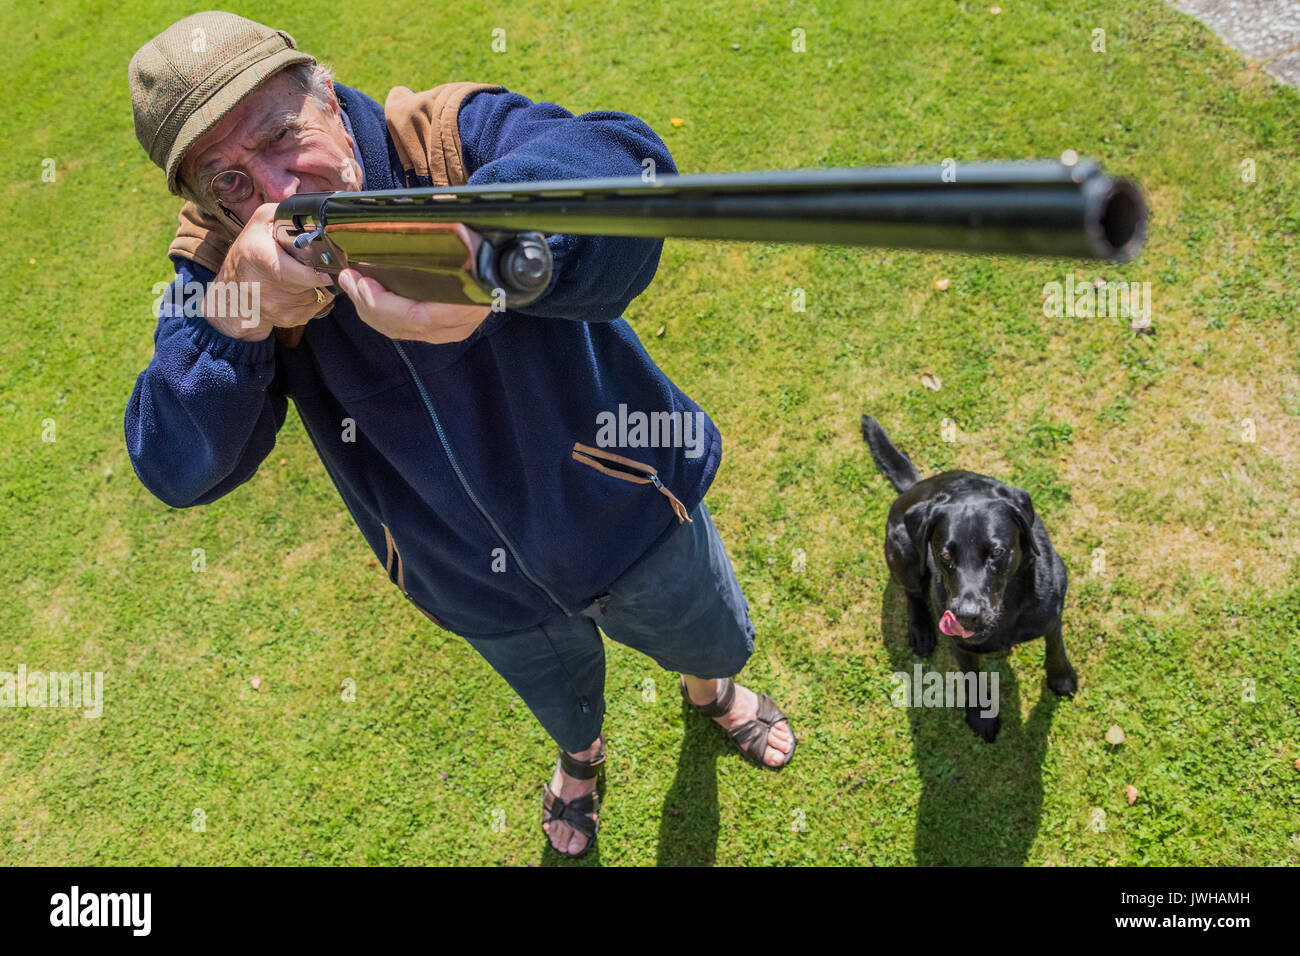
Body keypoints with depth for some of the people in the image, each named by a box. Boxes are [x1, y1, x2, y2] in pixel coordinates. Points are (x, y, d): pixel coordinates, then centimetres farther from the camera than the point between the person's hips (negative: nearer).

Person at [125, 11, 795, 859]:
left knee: (717, 642, 29)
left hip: (627, 509, -2)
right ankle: (581, 758, 74)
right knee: (561, 702, 33)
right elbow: (178, 472, -25)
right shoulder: (216, 264, -16)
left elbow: (627, 165, -48)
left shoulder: (448, 135, -27)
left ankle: (710, 689, 70)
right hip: (488, 595, 3)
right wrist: (237, 310, -42)